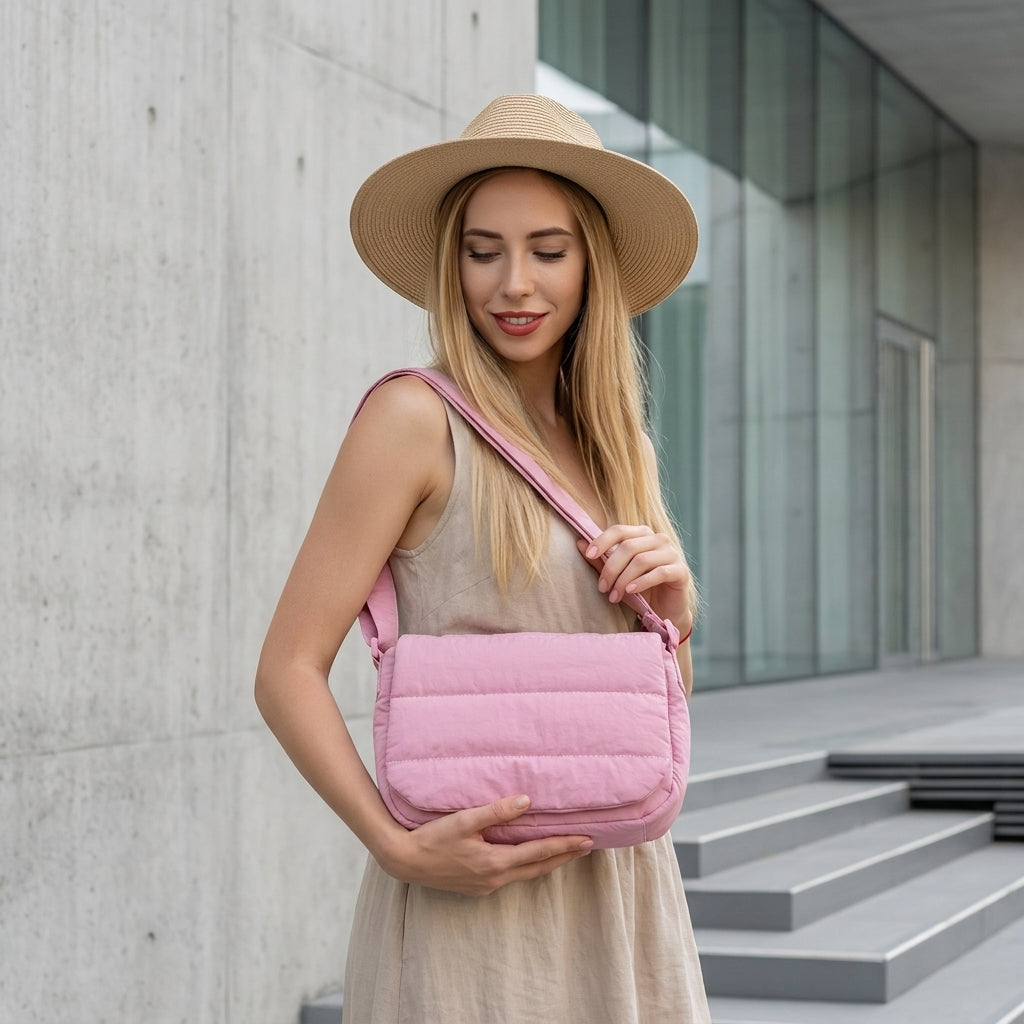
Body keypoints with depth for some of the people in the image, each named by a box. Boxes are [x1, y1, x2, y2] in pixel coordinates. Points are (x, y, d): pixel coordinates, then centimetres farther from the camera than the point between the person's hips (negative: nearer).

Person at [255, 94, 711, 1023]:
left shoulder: (615, 446, 12)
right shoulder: (416, 418, -7)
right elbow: (288, 671, -11)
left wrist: (672, 606, -3)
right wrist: (397, 844, -22)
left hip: (622, 892, 6)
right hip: (473, 896, -6)